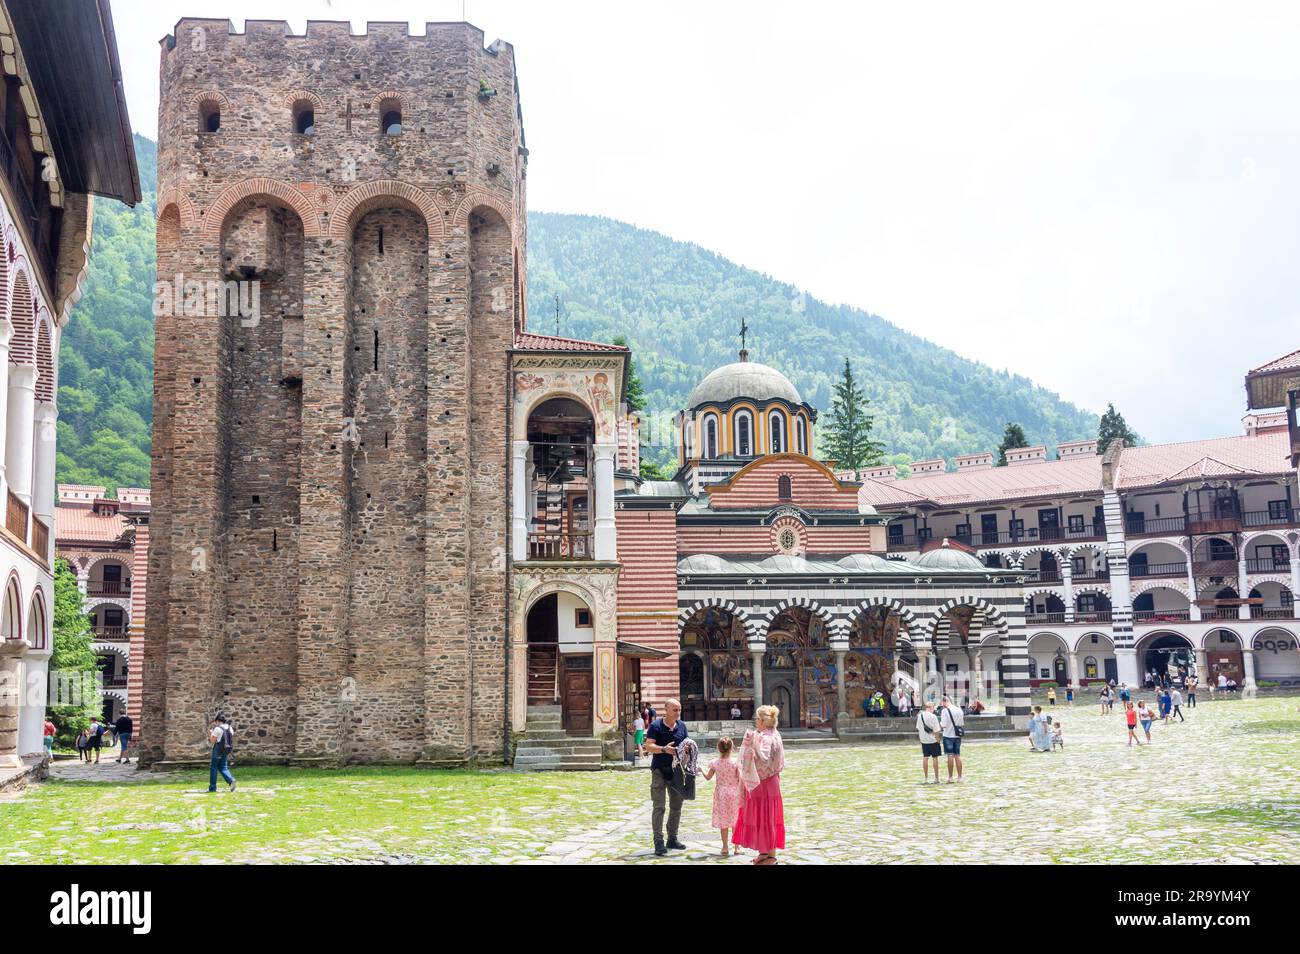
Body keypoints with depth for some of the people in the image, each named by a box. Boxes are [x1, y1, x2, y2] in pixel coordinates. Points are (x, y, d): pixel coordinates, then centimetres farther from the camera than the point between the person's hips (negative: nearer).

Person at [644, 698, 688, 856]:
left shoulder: (682, 726, 9)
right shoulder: (655, 726, -8)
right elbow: (649, 746, -14)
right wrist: (664, 749, -30)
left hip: (677, 771, 6)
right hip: (659, 771, -6)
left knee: (676, 806, 12)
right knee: (658, 807, -7)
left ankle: (672, 839, 24)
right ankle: (659, 842, -3)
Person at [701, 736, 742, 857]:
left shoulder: (715, 763, -6)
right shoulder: (735, 762, -11)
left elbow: (708, 777, 7)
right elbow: (740, 779, -9)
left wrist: (702, 769, 26)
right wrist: (742, 794, 3)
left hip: (721, 793, 1)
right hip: (734, 793, -1)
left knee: (723, 821, 8)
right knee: (735, 821, 9)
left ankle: (725, 847, 9)